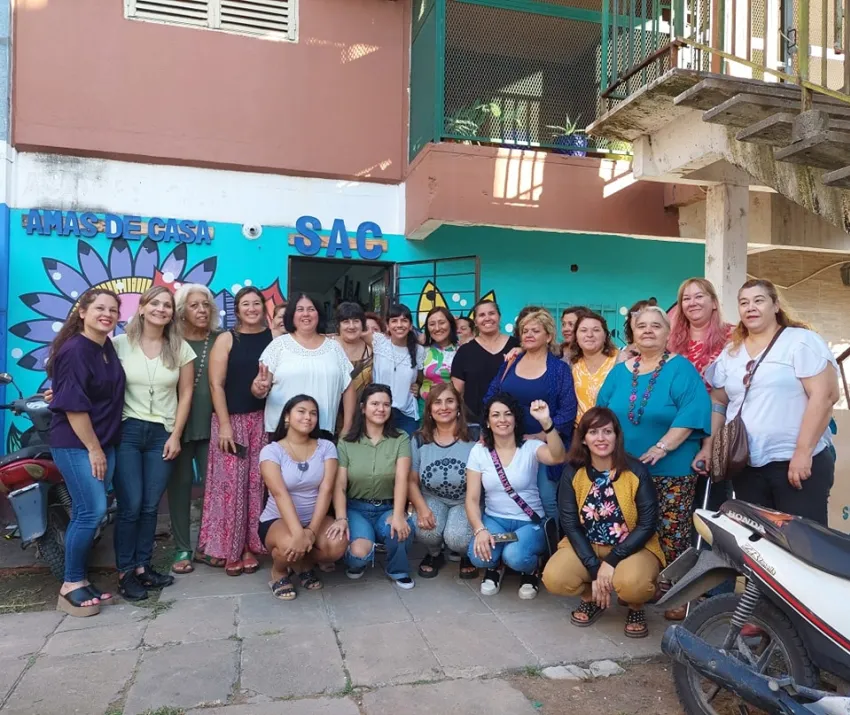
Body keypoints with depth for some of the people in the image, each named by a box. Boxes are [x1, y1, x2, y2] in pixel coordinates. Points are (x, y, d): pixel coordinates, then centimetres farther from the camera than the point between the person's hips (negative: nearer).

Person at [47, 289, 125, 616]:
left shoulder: (108, 348, 9)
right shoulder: (74, 350, -15)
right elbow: (73, 405, -19)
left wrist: (103, 446, 13)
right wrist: (93, 449, -16)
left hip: (103, 442, 8)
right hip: (75, 444, -8)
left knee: (87, 513, 11)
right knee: (93, 511, -9)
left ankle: (79, 579, 21)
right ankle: (71, 585, 6)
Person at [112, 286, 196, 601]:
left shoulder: (181, 349, 4)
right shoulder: (120, 344, -1)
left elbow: (185, 394, 5)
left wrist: (175, 436, 0)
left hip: (162, 433, 2)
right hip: (127, 432, -2)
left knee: (150, 506, 6)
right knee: (131, 505, -3)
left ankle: (142, 566, 20)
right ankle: (125, 572, 11)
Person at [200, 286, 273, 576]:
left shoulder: (274, 337, 5)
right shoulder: (226, 339, -1)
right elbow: (216, 384, -5)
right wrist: (224, 425, -11)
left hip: (265, 419, 2)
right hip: (232, 419, -2)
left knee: (257, 483, 5)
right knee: (231, 484, -1)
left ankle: (250, 546, 17)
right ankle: (230, 550, 11)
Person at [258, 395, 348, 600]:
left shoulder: (326, 447, -2)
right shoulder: (271, 451, -10)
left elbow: (326, 490, -12)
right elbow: (280, 494, -23)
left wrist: (312, 530, -25)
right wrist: (299, 533, -37)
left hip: (316, 518, 3)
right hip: (277, 520, -3)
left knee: (338, 545, -27)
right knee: (290, 545, -35)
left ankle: (304, 564, 9)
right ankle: (279, 571, 4)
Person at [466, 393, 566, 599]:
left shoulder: (530, 447, -8)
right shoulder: (479, 451, -2)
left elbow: (558, 457, -32)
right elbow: (472, 498, -5)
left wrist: (546, 422, -46)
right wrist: (479, 530, -22)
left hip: (529, 523, -1)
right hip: (494, 520, 2)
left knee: (515, 556, -31)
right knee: (478, 555, -28)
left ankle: (530, 569, 8)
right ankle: (495, 566, 11)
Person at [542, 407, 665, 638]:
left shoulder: (636, 471, -14)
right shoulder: (573, 473, -8)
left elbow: (648, 525, -13)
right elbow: (570, 524, -8)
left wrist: (611, 561, -21)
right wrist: (594, 568, -18)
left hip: (632, 547, -2)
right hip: (586, 545, 3)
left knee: (631, 583, -35)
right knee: (553, 578, -24)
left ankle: (636, 607, 4)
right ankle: (591, 597, 11)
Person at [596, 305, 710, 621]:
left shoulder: (680, 368, -5)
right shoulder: (620, 372, 10)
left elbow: (692, 411, -18)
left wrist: (662, 447, -23)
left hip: (671, 471, -4)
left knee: (672, 536, -1)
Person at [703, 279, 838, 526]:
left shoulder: (802, 341, -5)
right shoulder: (730, 353, 12)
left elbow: (825, 395, -14)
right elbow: (718, 403, 15)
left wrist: (803, 452, -18)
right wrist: (708, 447, 7)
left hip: (796, 462, -5)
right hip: (746, 466, 5)